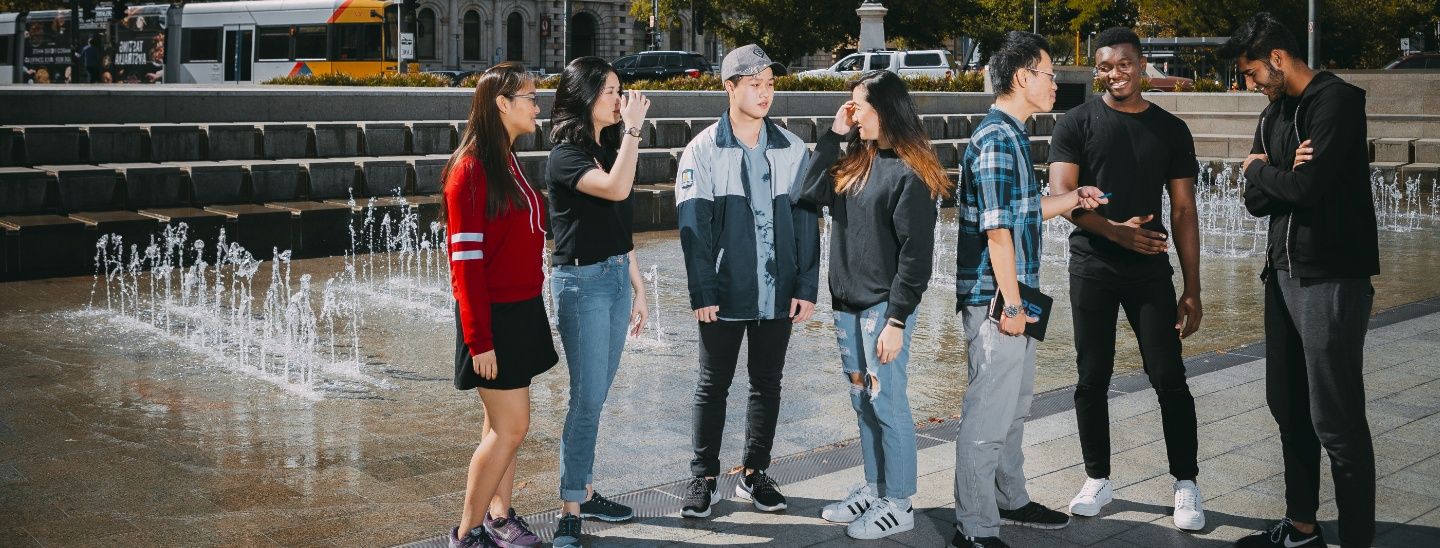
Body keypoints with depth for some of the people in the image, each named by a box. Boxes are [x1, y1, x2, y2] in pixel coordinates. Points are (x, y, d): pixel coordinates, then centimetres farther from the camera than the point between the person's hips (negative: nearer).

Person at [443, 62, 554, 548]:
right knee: (511, 426, -4)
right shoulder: (471, 169, -16)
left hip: (522, 310, 8)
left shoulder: (512, 164, 11)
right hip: (493, 316, -8)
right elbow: (466, 259, -18)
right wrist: (479, 339, -19)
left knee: (502, 424, 13)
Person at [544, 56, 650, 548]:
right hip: (581, 281, -7)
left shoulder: (608, 150, 11)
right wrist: (633, 128, -22)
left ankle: (584, 490, 22)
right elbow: (616, 188, -31)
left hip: (616, 276, 8)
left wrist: (637, 287, 16)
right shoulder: (566, 157, -13)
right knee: (587, 397, -7)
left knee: (595, 395, 13)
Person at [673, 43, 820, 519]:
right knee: (713, 386, 7)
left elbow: (807, 223, 3)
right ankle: (704, 478, 18)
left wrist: (807, 287, -3)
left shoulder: (794, 151, 3)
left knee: (767, 385, 12)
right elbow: (693, 227, -7)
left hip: (779, 295, 3)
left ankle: (755, 475, 25)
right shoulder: (703, 151, -4)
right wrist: (702, 293, -12)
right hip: (724, 294, -2)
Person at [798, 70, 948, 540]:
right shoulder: (856, 161, 10)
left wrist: (896, 321, -18)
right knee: (863, 403, 15)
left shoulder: (909, 174, -14)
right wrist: (833, 135, 2)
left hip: (883, 306, -8)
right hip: (847, 303, 8)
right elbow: (810, 194, 2)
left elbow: (916, 254, -15)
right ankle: (873, 490, 27)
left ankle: (898, 505, 10)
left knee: (888, 405, 0)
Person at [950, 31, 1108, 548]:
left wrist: (1073, 198, 11)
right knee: (988, 414, -4)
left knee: (1015, 404, 21)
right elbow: (997, 231, -21)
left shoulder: (1011, 135, 14)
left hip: (1015, 294, 11)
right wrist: (1012, 306, -20)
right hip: (995, 297, -11)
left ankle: (1009, 499, 36)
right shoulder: (996, 140, -17)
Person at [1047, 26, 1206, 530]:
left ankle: (1186, 484, 9)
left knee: (1170, 379, -3)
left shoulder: (1171, 130, 6)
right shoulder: (1076, 124, 0)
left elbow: (1183, 211, 6)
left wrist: (1192, 290, 2)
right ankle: (1098, 479, 19)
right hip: (1091, 268, 0)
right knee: (1092, 379, 6)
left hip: (1150, 271, 1)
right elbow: (1062, 197, -9)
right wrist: (1116, 231, -25)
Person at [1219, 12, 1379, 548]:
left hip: (1332, 278, -8)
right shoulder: (1273, 115, 14)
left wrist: (1260, 169, -3)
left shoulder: (1337, 101, -11)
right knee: (1289, 408, 14)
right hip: (1284, 273, 8)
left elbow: (1308, 188, -22)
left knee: (1336, 420, -6)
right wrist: (1281, 175, -12)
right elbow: (1256, 199, 9)